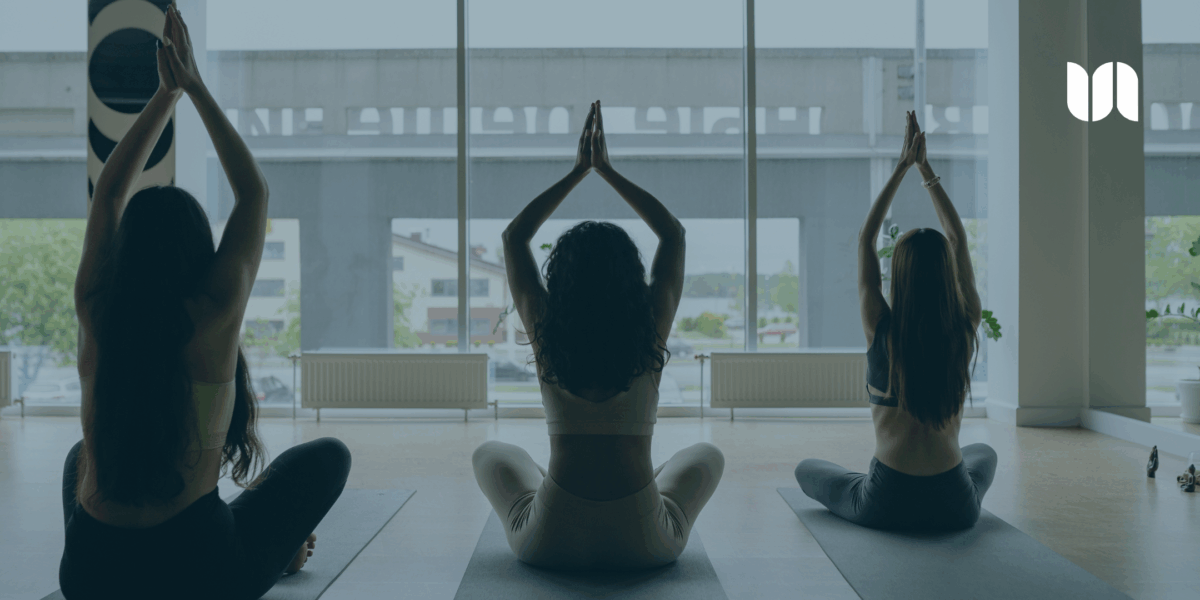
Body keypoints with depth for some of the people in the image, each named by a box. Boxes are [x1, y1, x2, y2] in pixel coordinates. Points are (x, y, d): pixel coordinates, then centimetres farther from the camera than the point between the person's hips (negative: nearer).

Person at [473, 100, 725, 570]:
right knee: (706, 455, 30)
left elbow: (513, 237, 10)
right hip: (643, 546, 0)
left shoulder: (546, 332, -6)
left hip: (550, 545, 0)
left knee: (489, 454, 31)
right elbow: (673, 234, 10)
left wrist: (578, 172, 12)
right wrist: (607, 170, 11)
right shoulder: (650, 332, -7)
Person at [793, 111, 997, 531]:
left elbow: (865, 240, 0)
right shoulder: (965, 329, -6)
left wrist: (903, 166, 4)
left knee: (807, 469, 27)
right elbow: (958, 239, 7)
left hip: (886, 507, -3)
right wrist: (925, 168, 11)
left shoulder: (881, 329, -12)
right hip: (955, 508, 3)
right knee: (984, 452, 39)